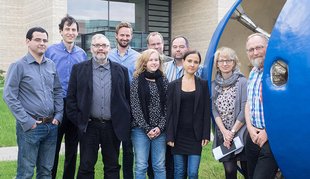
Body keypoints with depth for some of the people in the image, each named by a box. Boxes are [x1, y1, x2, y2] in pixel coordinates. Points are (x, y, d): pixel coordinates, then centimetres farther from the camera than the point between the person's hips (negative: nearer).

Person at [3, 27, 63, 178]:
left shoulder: (51, 65, 9)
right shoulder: (18, 66, -6)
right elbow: (9, 96, -9)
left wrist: (58, 116, 3)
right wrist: (27, 122, -13)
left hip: (51, 126, 5)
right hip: (30, 127, -5)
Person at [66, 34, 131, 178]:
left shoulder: (121, 70, 6)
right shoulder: (79, 69, 3)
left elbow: (128, 97, 8)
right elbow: (71, 97, 2)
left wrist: (125, 122, 3)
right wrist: (77, 119, -4)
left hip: (113, 127, 1)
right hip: (88, 126, -1)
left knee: (112, 167, 11)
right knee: (86, 167, 8)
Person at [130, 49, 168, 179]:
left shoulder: (164, 81, 7)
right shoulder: (137, 81, -1)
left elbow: (167, 106, 4)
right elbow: (135, 108, -5)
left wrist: (160, 127, -7)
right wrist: (147, 128, -10)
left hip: (160, 130, 2)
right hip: (141, 129, -2)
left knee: (160, 166, 6)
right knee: (141, 166, 1)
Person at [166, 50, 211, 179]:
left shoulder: (203, 84, 2)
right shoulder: (173, 85, 2)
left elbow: (206, 111, 1)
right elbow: (169, 112, 0)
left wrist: (206, 135, -4)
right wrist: (169, 136, -5)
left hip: (195, 135, 0)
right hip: (178, 134, 1)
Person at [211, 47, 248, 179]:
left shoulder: (242, 82, -4)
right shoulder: (214, 85, 8)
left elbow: (244, 110, -9)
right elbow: (214, 110, 3)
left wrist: (232, 132, -10)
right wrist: (224, 132, -9)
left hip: (241, 133, -3)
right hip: (222, 134, 3)